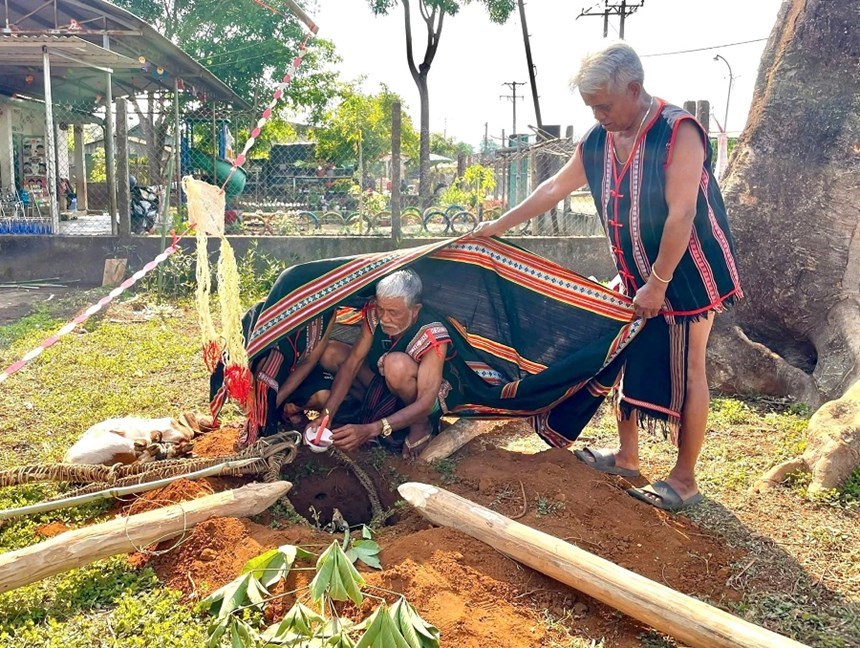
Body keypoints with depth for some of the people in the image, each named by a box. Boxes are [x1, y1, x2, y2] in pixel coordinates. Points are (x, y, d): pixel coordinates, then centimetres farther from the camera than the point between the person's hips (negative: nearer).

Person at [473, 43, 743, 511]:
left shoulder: (678, 132, -21)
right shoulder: (597, 141, 1)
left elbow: (681, 215, -24)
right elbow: (553, 189, 11)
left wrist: (659, 283, -22)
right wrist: (498, 226, 14)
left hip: (688, 273, -7)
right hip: (636, 277, 7)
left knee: (685, 373, 0)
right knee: (626, 361, 11)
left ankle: (684, 480, 12)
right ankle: (626, 456, 27)